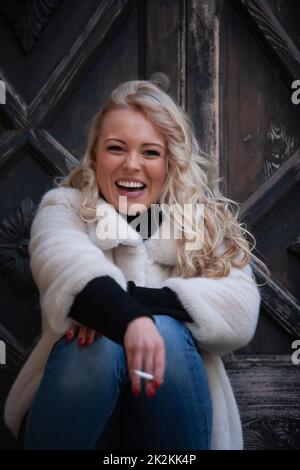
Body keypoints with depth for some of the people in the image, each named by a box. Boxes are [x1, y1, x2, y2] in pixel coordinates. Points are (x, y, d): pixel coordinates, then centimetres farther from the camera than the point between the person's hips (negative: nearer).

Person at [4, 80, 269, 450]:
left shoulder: (209, 222, 7)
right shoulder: (64, 207, 4)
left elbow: (240, 312, -13)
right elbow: (66, 263, -22)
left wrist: (127, 295, -24)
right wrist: (129, 318, -44)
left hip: (172, 411, 1)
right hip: (73, 411, -1)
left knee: (165, 332, -27)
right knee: (98, 343, -30)